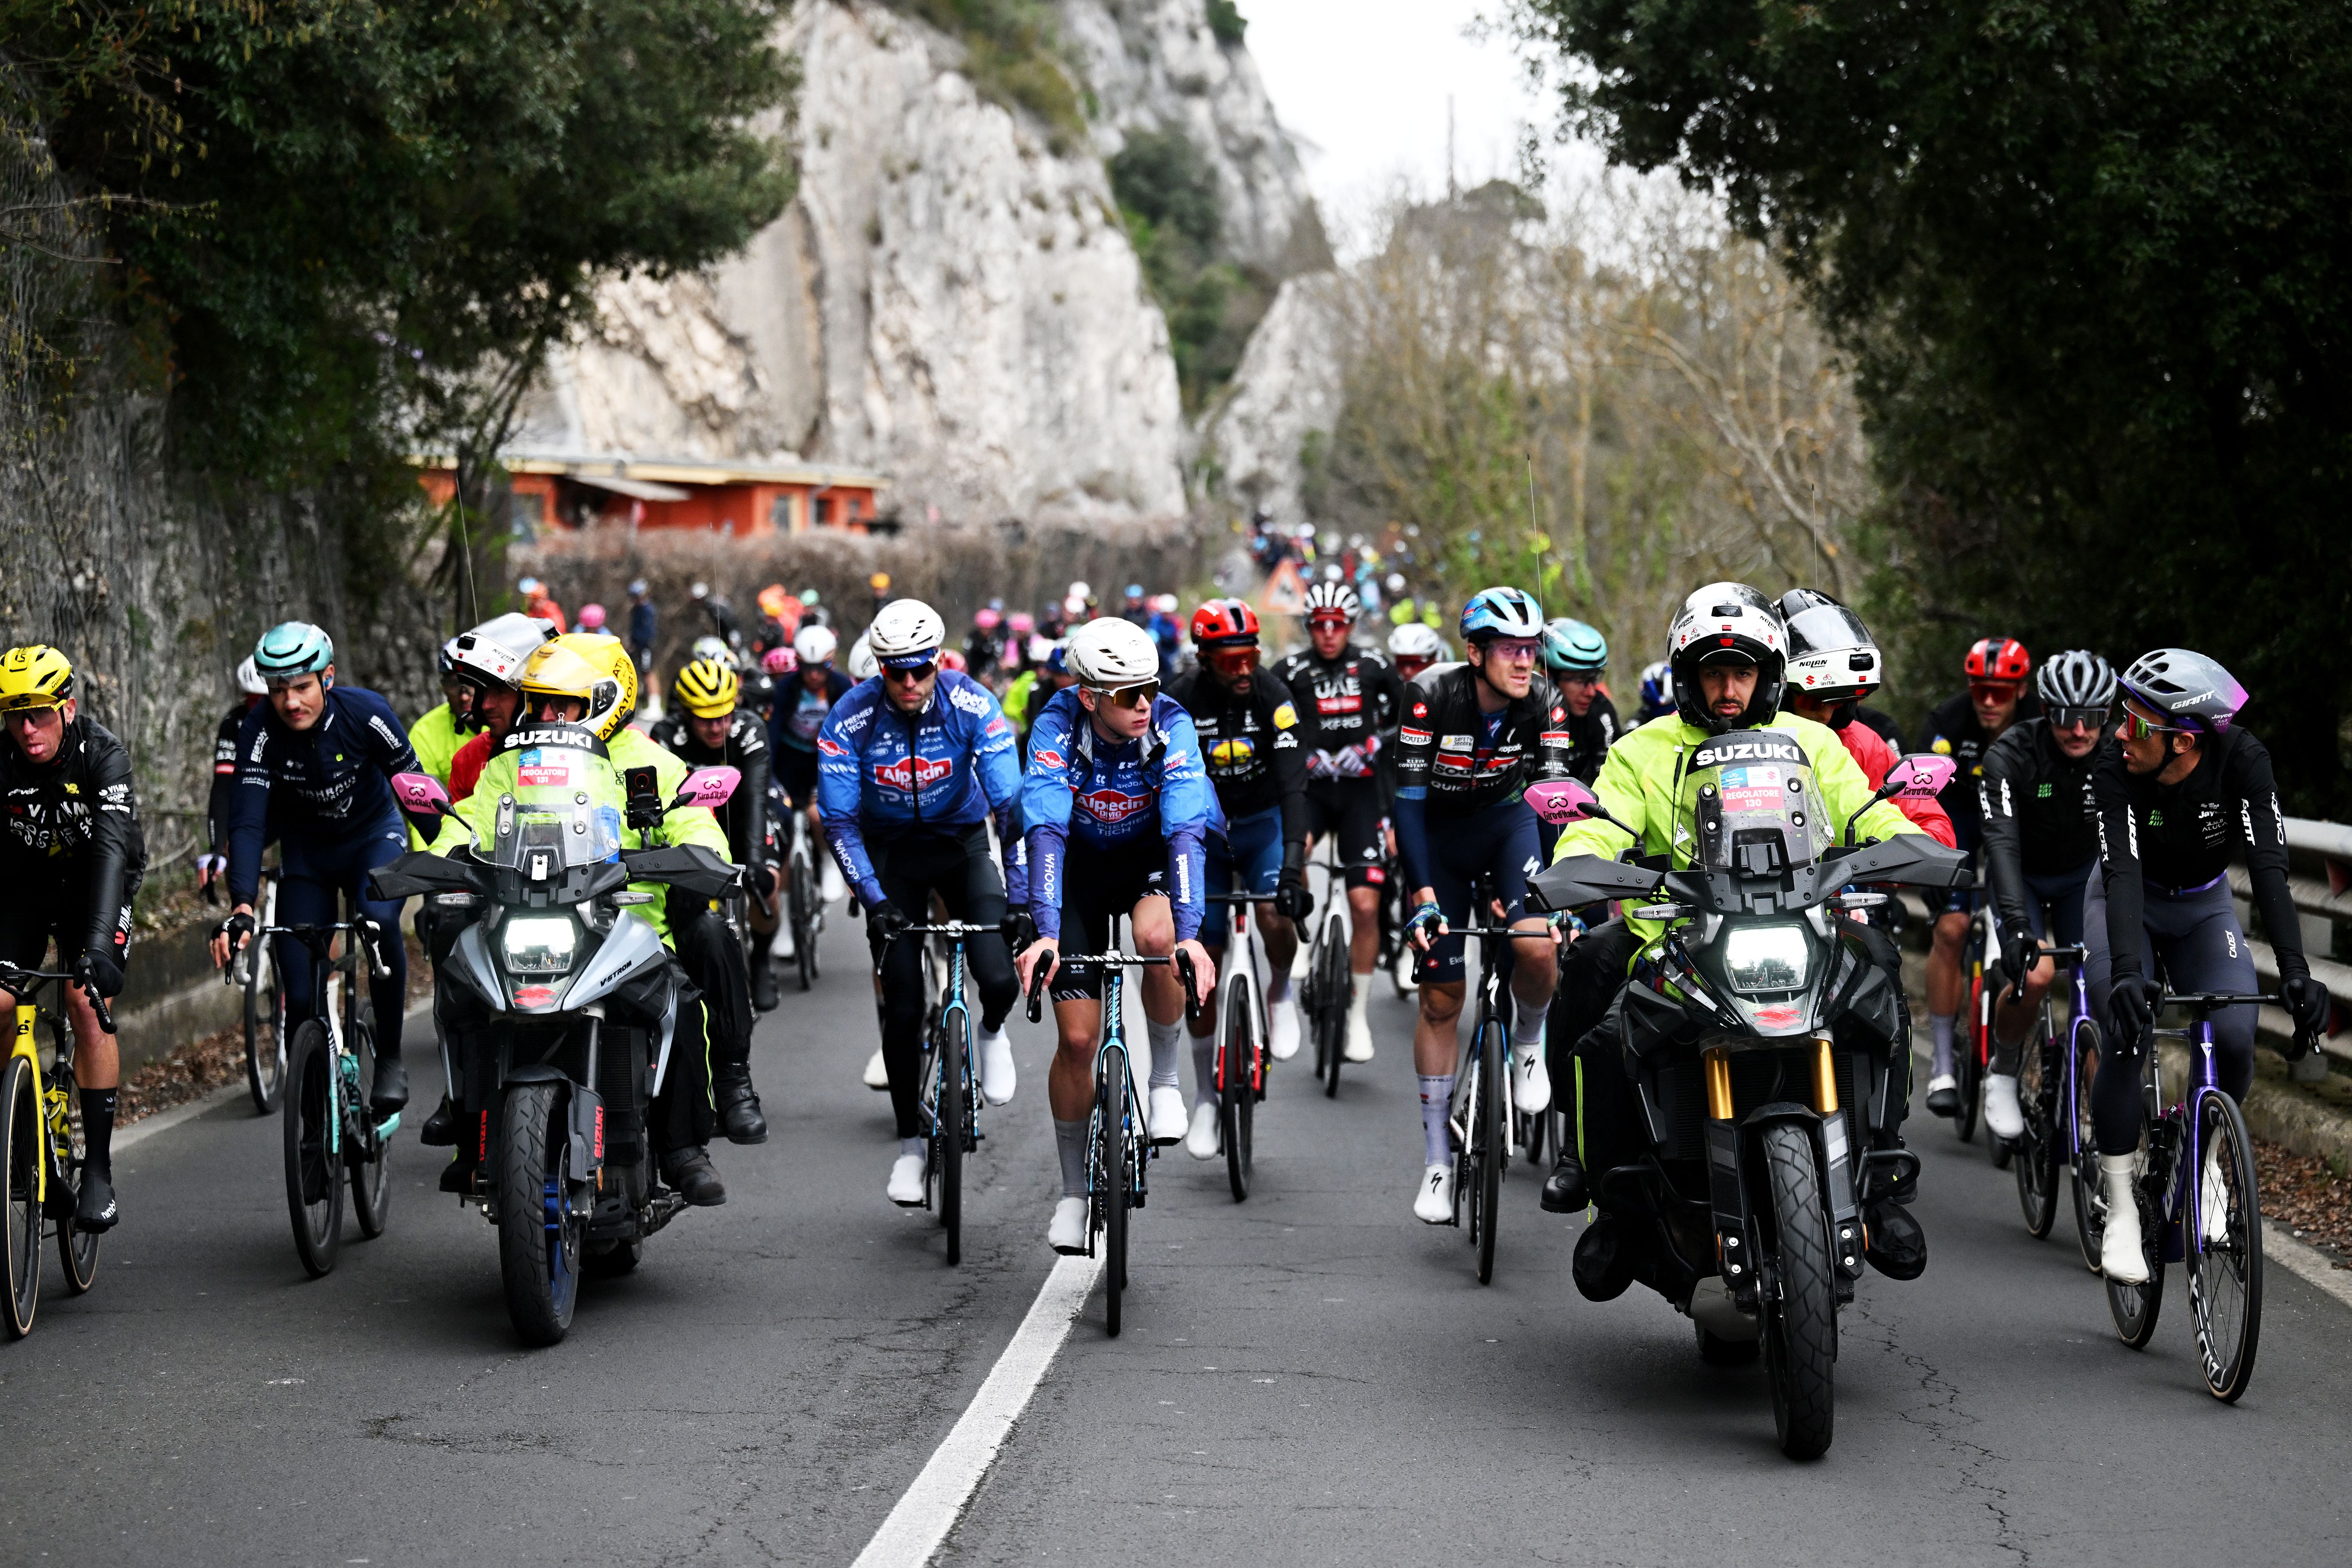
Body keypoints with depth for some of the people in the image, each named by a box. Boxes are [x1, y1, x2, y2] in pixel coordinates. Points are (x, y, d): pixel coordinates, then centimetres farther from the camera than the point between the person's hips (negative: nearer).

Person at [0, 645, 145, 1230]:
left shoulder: (103, 756, -27)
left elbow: (112, 848, -39)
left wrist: (99, 942, -52)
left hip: (96, 883, -2)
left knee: (87, 1004, -20)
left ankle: (99, 1169, -14)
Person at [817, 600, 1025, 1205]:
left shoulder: (973, 707, -23)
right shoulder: (850, 720, -22)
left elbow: (1010, 803, -22)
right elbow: (840, 821, -19)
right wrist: (875, 901, -27)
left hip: (962, 843, 0)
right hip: (891, 853, 0)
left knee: (999, 976, -21)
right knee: (903, 1006, -4)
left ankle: (993, 1032, 16)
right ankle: (910, 1142, 10)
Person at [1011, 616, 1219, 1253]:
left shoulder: (1171, 727, -27)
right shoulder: (1058, 727, -27)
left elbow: (1187, 831, -35)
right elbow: (1046, 831, -35)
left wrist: (1189, 934, -47)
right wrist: (1046, 933, -47)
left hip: (1150, 856, 0)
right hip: (1080, 864, 0)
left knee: (1155, 938, -36)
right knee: (1077, 1038, -4)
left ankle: (1165, 1079, -10)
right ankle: (1073, 1189, 14)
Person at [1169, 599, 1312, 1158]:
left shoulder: (1272, 696, -20)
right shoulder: (1179, 702, -19)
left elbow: (1293, 784, -27)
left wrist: (1292, 865, -39)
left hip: (1262, 820, 0)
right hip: (1202, 827, 0)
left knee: (1277, 918, -28)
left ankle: (1280, 995, 8)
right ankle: (1206, 1097, 11)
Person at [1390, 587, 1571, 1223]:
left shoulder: (1543, 703, -19)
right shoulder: (1431, 695, -26)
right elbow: (1408, 800, -25)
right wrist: (1424, 896, -32)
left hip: (1508, 820, 1)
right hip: (1438, 832, -1)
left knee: (1538, 947, -28)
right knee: (1440, 996, -2)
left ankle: (1529, 1040, 7)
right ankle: (1437, 1160, 8)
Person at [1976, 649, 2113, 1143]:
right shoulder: (2012, 754, -28)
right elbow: (2002, 840, -37)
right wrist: (2017, 925, -50)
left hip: (2083, 876, 3)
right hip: (2023, 877, -2)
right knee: (2034, 974, -27)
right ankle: (2003, 1072, 0)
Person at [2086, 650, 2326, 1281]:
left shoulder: (2243, 761, -28)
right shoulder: (2114, 771, -30)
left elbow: (2268, 863, -34)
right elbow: (2122, 873, -39)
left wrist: (2294, 969, -45)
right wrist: (2126, 972, -53)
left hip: (2204, 908, 1)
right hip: (2127, 904, -1)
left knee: (2234, 1038, -21)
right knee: (2128, 1039, -23)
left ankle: (2203, 1161, 10)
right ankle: (2121, 1213, -10)